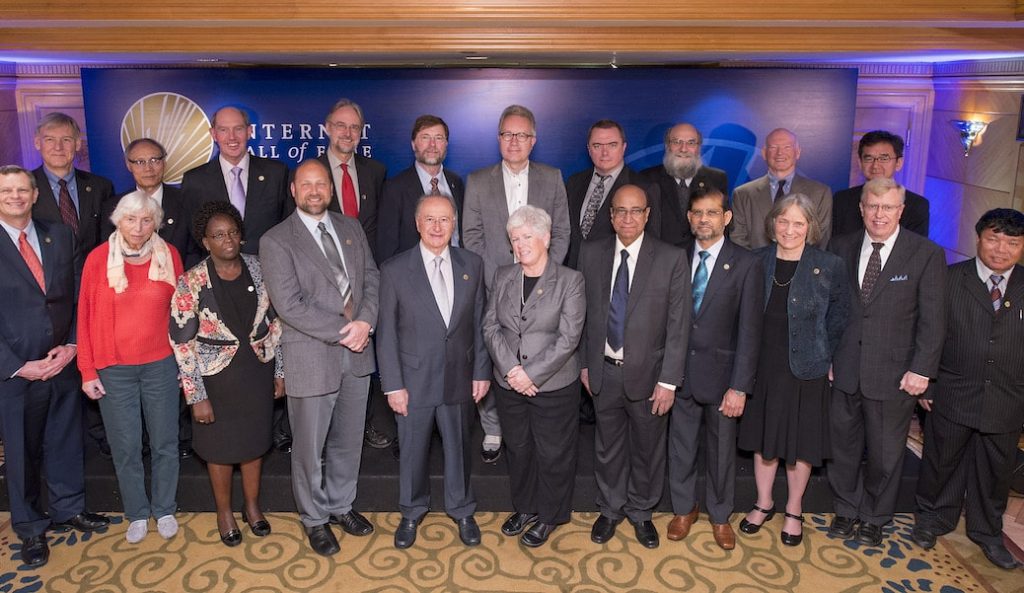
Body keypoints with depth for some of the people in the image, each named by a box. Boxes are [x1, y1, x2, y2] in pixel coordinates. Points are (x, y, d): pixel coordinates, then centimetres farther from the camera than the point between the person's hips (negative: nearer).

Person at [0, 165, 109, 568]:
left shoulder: (61, 236, 4)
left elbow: (78, 296, 6)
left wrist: (71, 346, -5)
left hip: (63, 364, 3)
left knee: (66, 442, 16)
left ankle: (68, 509, 36)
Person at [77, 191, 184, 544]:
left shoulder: (169, 256, -2)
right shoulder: (98, 259, -5)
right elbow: (85, 316, -1)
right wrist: (88, 371, -3)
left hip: (161, 365, 1)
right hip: (114, 369, -1)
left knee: (165, 442, 10)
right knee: (125, 447, 8)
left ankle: (164, 509, 29)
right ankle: (137, 514, 27)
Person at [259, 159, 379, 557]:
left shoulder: (351, 229, 8)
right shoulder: (276, 241, -9)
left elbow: (372, 279, 6)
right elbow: (289, 305, -17)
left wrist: (365, 322, -12)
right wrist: (344, 330, -18)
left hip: (356, 356, 5)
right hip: (312, 359, -4)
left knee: (348, 440, 18)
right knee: (310, 447, 11)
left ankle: (341, 505, 40)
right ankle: (315, 519, 32)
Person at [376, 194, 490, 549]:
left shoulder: (472, 265, -1)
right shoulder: (394, 270, -9)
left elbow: (479, 322, 3)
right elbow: (386, 333, -7)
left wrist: (481, 371, 2)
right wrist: (393, 385, -9)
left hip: (459, 379, 2)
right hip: (414, 380, -2)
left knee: (459, 447, 17)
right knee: (413, 451, 14)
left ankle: (462, 510, 39)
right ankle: (411, 513, 38)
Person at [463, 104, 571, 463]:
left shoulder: (552, 178, 8)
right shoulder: (477, 182, 7)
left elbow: (561, 233, 7)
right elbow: (471, 236, 4)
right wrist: (493, 277, -6)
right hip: (493, 288, 0)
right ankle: (492, 431, 16)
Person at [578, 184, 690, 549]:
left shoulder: (672, 259, -10)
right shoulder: (591, 254, -1)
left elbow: (678, 326, -9)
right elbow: (584, 314, 5)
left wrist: (669, 381, -11)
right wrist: (584, 363, 6)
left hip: (647, 374, -2)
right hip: (604, 371, 2)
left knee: (647, 450, 15)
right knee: (608, 448, 17)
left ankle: (640, 512, 38)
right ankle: (610, 509, 40)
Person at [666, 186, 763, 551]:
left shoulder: (747, 265, -8)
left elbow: (749, 331, -9)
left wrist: (739, 387, -13)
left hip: (720, 374, -2)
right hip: (680, 373, 2)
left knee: (721, 449, 12)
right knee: (680, 447, 14)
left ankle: (720, 515, 34)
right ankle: (684, 509, 35)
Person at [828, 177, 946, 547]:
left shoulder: (927, 255, -5)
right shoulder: (841, 248, 3)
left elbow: (932, 319, -6)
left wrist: (921, 369, -11)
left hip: (894, 374, -2)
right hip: (844, 370, 3)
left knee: (886, 453, 11)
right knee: (844, 446, 15)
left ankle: (874, 518, 32)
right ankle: (846, 510, 35)